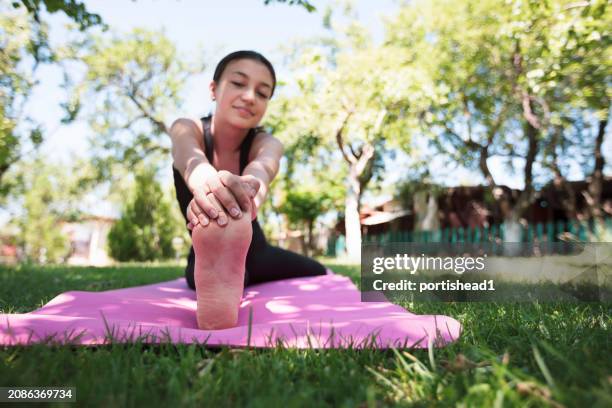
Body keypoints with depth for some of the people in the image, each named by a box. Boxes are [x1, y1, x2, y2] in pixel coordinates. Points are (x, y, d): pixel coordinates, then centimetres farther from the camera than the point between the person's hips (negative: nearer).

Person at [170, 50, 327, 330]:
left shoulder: (266, 143, -16)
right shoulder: (187, 129, -18)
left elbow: (263, 168, -44)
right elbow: (191, 159, -46)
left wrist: (247, 188, -71)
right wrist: (207, 182, -73)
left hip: (254, 252, 4)